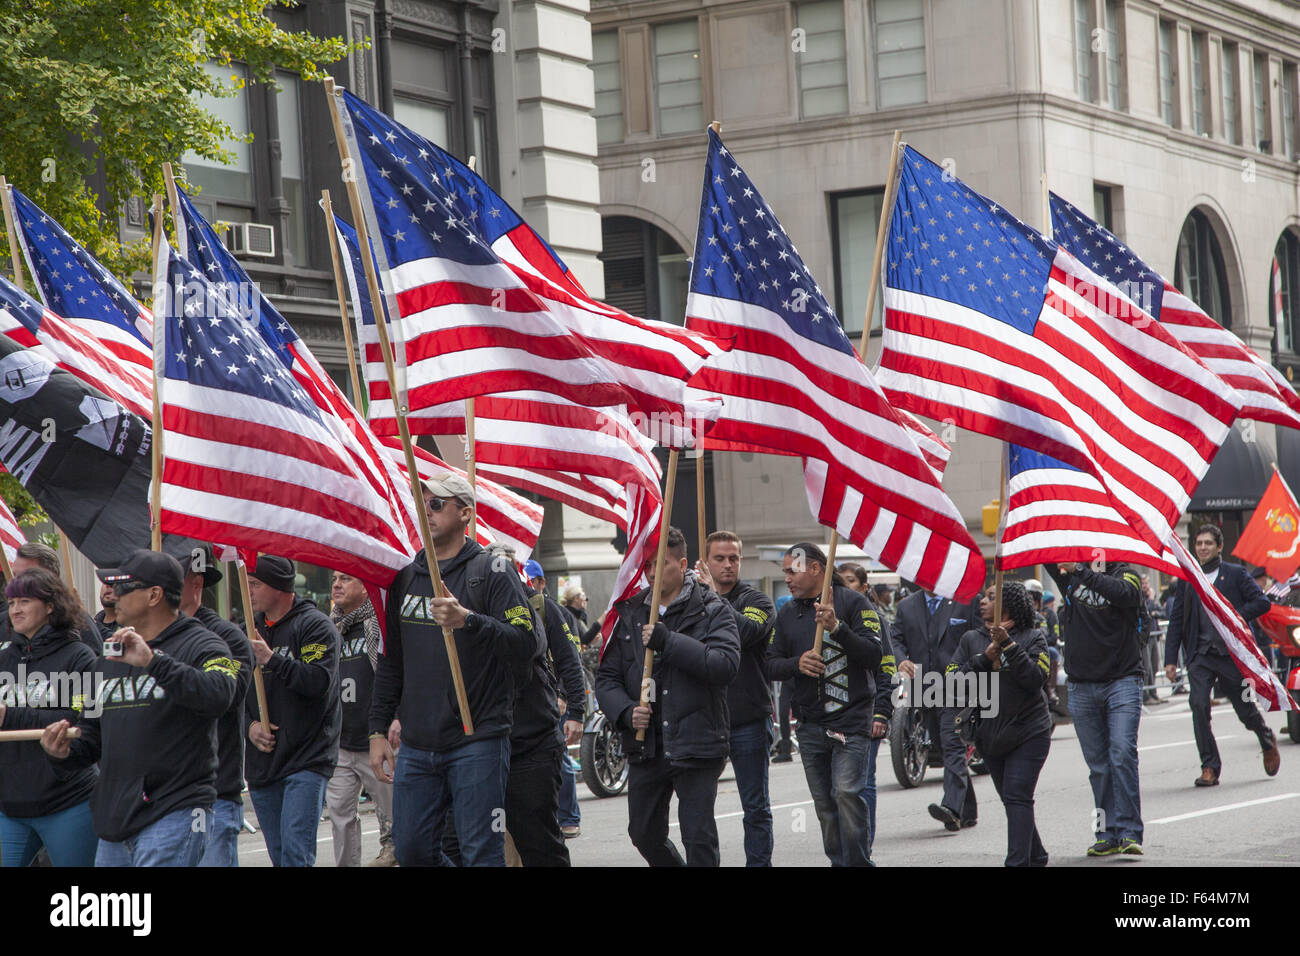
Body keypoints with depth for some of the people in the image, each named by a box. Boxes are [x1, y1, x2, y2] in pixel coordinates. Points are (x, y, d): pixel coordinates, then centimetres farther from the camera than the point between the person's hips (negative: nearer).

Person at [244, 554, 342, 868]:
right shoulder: (251, 630, 14)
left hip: (307, 759, -7)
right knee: (278, 855, 11)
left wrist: (271, 659, -20)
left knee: (296, 853, -16)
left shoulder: (315, 625, -6)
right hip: (261, 762, 7)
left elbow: (319, 682, -19)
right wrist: (250, 724, 0)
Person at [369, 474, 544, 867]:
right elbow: (391, 662, 20)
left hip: (477, 744, -6)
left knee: (481, 853, -5)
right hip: (417, 747, 6)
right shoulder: (406, 577, 14)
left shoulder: (492, 573, -3)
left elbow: (528, 643, -14)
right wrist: (378, 730, 15)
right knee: (410, 851, 6)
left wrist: (469, 620, -27)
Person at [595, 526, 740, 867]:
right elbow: (606, 677, 9)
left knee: (699, 836, -6)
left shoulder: (713, 610, -2)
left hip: (697, 745, -5)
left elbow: (726, 665, -18)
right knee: (645, 834, 14)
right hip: (645, 747, 5)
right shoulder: (628, 614, 10)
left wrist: (669, 642, -23)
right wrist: (625, 711, -10)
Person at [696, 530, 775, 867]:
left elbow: (747, 630, -23)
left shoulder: (757, 601, -1)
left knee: (756, 807, 2)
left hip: (748, 717, -3)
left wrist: (714, 596, -20)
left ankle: (758, 862, 8)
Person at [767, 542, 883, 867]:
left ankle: (858, 861, -11)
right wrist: (797, 664, -9)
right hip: (811, 724, 5)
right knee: (824, 803, 6)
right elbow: (772, 664, 11)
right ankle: (839, 861, 15)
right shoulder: (787, 614, 14)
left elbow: (873, 655, -10)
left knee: (847, 792, -18)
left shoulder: (852, 602, -3)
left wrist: (837, 628, -22)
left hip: (851, 719, -5)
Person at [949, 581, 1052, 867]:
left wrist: (1009, 645, -20)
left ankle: (1018, 861, -19)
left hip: (1028, 733, -5)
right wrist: (987, 657, -12)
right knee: (1010, 799, 10)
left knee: (1017, 796, -14)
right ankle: (1036, 856, 24)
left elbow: (1037, 679, -14)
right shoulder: (972, 640, 9)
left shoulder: (1032, 637, 0)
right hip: (990, 735, 5)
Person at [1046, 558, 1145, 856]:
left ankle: (1129, 833, -9)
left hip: (1122, 681, -3)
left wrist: (1083, 572, -33)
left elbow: (1124, 593, -23)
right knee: (1097, 764, 5)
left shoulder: (1124, 574, -1)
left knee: (1122, 753, -12)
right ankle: (1107, 834, 10)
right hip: (1081, 685, 3)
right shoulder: (1067, 574, 9)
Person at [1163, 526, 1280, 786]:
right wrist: (1171, 659, 5)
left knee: (1245, 709, 6)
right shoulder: (1187, 579, 10)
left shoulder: (1236, 574, 3)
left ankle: (1268, 742, 39)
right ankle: (1210, 767, -10)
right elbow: (1177, 620, 10)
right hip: (1201, 654, 2)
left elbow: (1262, 602, -3)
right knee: (1198, 704, -17)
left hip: (1232, 652, -2)